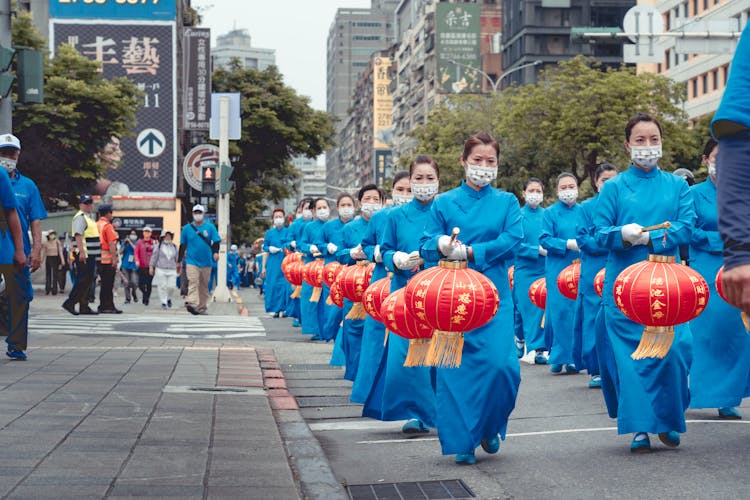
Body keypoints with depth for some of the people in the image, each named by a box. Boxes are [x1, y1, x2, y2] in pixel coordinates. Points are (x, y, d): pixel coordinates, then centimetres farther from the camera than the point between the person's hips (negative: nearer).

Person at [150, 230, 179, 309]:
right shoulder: (159, 246, 4)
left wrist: (178, 266, 21)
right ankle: (163, 302, 6)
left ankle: (169, 299, 21)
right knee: (162, 287, -4)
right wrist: (151, 267, -1)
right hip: (161, 269, -2)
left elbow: (177, 258, 21)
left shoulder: (174, 247, 13)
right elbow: (154, 257, 4)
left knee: (171, 286, -6)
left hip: (172, 270, 2)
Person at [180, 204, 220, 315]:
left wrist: (216, 252, -20)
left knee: (204, 285, 9)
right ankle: (192, 304, -34)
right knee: (193, 283, -19)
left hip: (206, 262, 2)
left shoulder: (210, 227, 5)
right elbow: (182, 246, 12)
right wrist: (180, 261, 13)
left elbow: (216, 241, 0)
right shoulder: (187, 228, 5)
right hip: (191, 261, -2)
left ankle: (201, 307, 18)